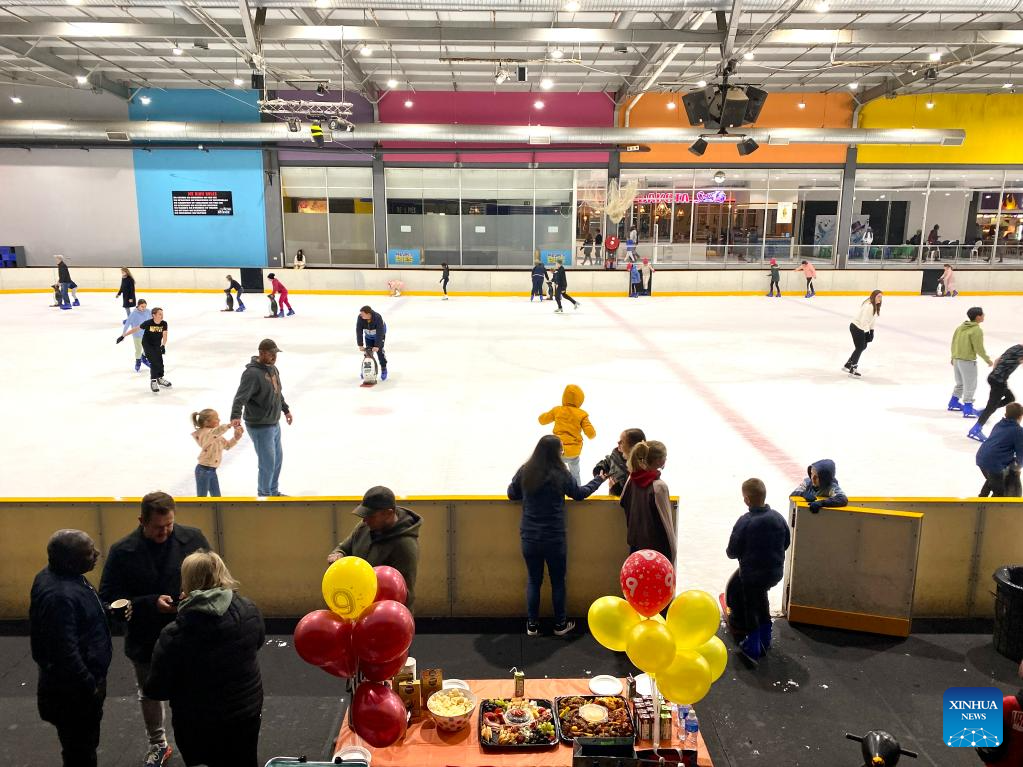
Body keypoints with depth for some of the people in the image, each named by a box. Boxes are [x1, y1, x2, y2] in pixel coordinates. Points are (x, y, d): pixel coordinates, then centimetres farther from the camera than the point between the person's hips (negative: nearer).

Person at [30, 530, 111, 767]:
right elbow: (66, 652, -30)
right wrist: (90, 687, -20)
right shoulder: (60, 596, -33)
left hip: (77, 683, 10)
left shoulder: (58, 575, -3)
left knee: (84, 745, 28)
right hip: (73, 691, -10)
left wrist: (109, 611, 3)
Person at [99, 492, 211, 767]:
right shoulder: (122, 551, -14)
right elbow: (108, 599, -12)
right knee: (149, 695, 24)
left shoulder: (193, 538, -13)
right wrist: (151, 603, -25)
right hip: (145, 641, 2)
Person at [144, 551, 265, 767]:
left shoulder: (174, 635, -25)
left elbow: (156, 690, -15)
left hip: (198, 725, -2)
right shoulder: (249, 612, -15)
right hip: (247, 713, 3)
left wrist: (147, 687, 7)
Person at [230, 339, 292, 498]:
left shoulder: (272, 368, 7)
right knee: (268, 463, -2)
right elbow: (240, 397, -29)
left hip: (274, 424, 9)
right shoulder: (252, 373, -21)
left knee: (278, 458, 20)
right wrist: (236, 416, -43)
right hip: (260, 427, -9)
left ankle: (273, 492, 38)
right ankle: (264, 495, 17)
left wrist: (285, 409, 29)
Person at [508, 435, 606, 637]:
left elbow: (511, 494, 6)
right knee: (558, 581, 16)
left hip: (529, 538, 2)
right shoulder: (561, 474, -14)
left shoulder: (524, 471, -7)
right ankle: (560, 624, 28)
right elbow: (579, 493, 4)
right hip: (554, 539, -2)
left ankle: (532, 625, 24)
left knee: (533, 580, 17)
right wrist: (599, 480, 19)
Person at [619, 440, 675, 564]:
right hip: (656, 544, -7)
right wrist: (672, 546, -6)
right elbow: (665, 519, -15)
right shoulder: (659, 486, -21)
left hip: (636, 541, 7)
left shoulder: (633, 479, -3)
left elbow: (624, 502, 12)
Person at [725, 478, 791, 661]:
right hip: (775, 573, 5)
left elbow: (732, 552, -17)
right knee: (761, 596, 30)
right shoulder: (778, 518, -8)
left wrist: (732, 553, 6)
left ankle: (753, 646, 25)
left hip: (752, 574, -5)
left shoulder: (744, 522, -23)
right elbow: (786, 543, 7)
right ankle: (765, 639, 39)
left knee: (751, 606, 16)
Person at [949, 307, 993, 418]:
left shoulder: (960, 327, 5)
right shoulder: (977, 330, -17)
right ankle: (968, 410, 2)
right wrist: (987, 359, -1)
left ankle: (953, 404, 33)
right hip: (968, 361, -8)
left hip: (956, 359, 8)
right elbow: (979, 348, -16)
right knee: (970, 386, 1)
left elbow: (953, 343, 12)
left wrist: (953, 357, 25)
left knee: (960, 383, 23)